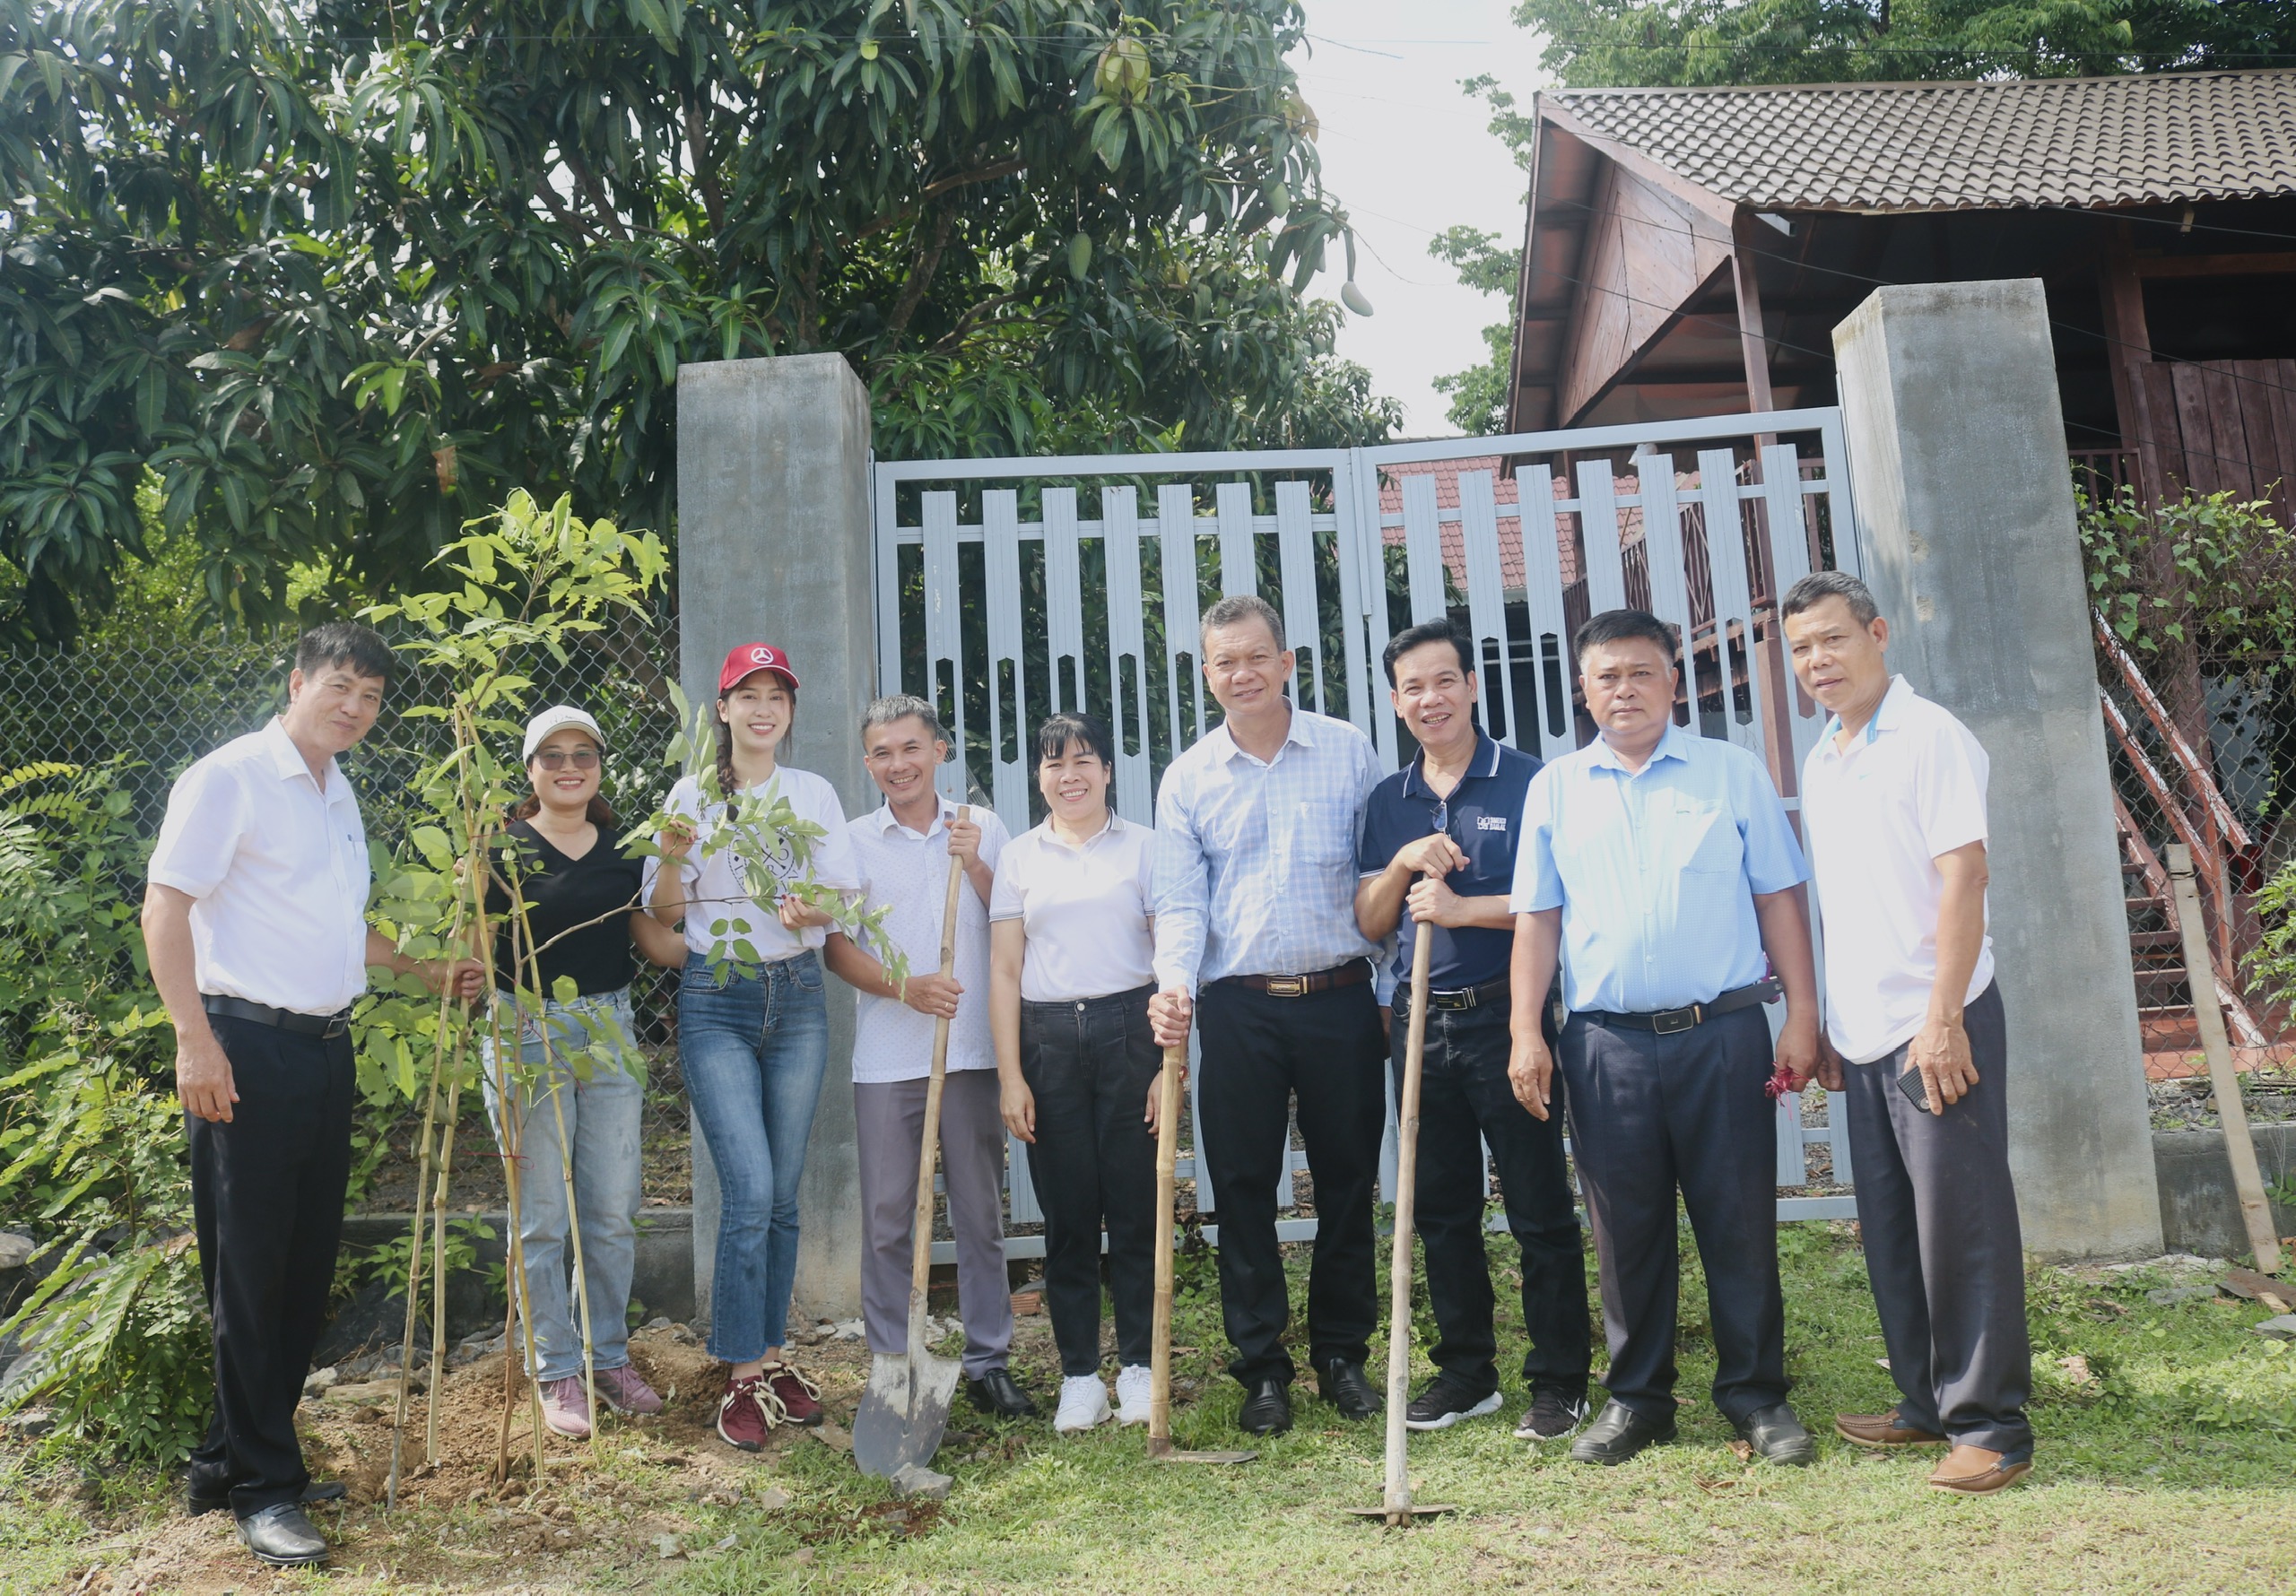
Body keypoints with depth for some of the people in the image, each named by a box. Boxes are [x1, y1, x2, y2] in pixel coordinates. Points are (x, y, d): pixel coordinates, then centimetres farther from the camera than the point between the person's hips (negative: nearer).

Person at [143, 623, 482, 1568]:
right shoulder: (230, 779, -7)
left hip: (325, 1048, 8)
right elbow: (166, 906, -13)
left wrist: (428, 973, 25)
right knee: (252, 1270, -2)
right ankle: (262, 1488, 8)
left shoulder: (339, 796, 18)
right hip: (248, 1047, -8)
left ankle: (234, 1462, 25)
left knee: (307, 1267, 12)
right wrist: (195, 1038, -20)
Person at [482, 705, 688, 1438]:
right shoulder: (504, 848, -3)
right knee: (542, 1217, 2)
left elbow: (660, 943, 10)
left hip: (609, 1033, 4)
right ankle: (557, 1372, 14)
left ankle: (610, 1357, 22)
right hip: (528, 1034, -4)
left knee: (614, 1212, 8)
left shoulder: (624, 851, 9)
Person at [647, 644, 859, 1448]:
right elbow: (664, 913, 1)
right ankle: (743, 1377, 1)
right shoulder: (692, 792, 2)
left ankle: (774, 1357, 20)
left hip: (797, 997, 3)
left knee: (783, 1194, 7)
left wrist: (814, 910, -19)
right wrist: (672, 859, -18)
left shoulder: (815, 793, 9)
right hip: (716, 1001, -2)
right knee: (750, 1190, -10)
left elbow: (848, 891, 2)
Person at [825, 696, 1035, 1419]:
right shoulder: (853, 841, 5)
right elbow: (837, 946, 1)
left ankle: (988, 1360, 16)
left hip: (971, 1050, 1)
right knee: (886, 1218, 4)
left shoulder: (982, 828, 7)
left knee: (980, 1212, 7)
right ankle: (891, 1363, 15)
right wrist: (904, 987, -13)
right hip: (886, 1055, 0)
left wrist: (976, 865, -9)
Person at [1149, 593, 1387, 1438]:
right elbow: (1180, 902, 1)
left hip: (1341, 998, 0)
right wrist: (1175, 984, -16)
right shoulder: (1187, 778, 6)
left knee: (1347, 1181, 8)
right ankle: (1262, 1367, 15)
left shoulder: (1348, 751, 5)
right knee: (1243, 1191, 3)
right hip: (1239, 1010, 0)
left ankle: (1342, 1353, 23)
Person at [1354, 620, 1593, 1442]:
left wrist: (1463, 908, -17)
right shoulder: (1387, 803, 12)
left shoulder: (1527, 782, -3)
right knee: (1441, 1210, 12)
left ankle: (1559, 1382, 12)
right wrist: (1405, 863, -7)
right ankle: (1464, 1372, 24)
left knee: (1539, 1209, 1)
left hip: (1506, 1016, -5)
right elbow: (1370, 922, 10)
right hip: (1421, 1024, 5)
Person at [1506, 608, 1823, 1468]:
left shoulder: (1733, 772, 7)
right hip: (1606, 1043, 1)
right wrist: (1525, 1032, 2)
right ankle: (1636, 1397, 21)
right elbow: (1536, 918, 9)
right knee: (1626, 1229, 8)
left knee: (1740, 1222, 4)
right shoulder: (1555, 788, 10)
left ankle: (1756, 1394, 18)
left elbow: (1778, 901, 6)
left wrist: (1802, 1016, 0)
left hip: (1723, 1033, -1)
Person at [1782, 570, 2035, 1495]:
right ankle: (1926, 1403, 26)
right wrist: (1826, 1025, 16)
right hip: (1864, 1035, 8)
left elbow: (1963, 877, -15)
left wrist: (1942, 1018, -20)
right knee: (1890, 1232, 13)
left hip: (1934, 1025, -8)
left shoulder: (1929, 736, -9)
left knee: (1961, 1226, -2)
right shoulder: (1820, 761, 14)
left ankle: (1990, 1424, 9)